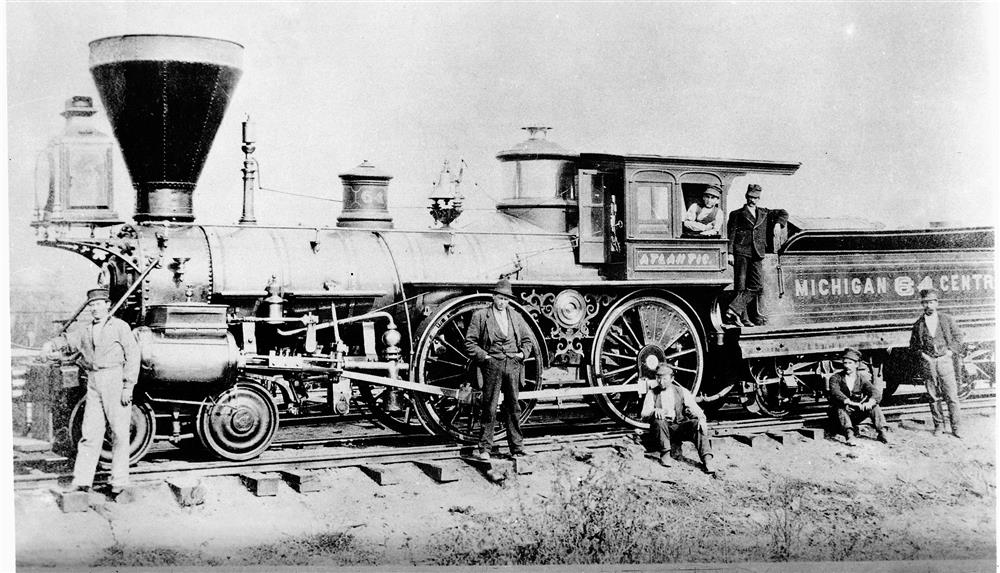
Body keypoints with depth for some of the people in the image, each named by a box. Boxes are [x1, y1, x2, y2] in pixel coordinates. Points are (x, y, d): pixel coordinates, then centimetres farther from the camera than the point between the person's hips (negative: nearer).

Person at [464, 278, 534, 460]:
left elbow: (527, 339, 23)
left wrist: (523, 353, 5)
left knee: (513, 407, 8)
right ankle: (485, 448, 2)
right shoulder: (480, 316, 2)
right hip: (492, 365, -4)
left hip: (513, 365, 4)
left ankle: (517, 447, 14)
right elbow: (470, 342, 0)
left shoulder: (515, 317, 15)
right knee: (489, 408, -3)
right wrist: (483, 356, -10)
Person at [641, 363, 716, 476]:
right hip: (661, 428, -1)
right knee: (659, 421, -34)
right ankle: (665, 454, -25)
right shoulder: (652, 393, 10)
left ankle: (707, 459, -34)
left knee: (697, 424, -27)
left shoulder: (682, 392, 11)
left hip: (678, 427, 1)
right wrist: (655, 411, -26)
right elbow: (644, 415, -2)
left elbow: (695, 408, 1)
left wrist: (701, 418, -22)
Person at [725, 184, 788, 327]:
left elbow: (783, 213, 33)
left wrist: (777, 224, 13)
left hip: (757, 253, 4)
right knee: (741, 286, -6)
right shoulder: (737, 214, 11)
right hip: (741, 252, -3)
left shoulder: (764, 213, 22)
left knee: (757, 286, -11)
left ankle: (734, 309, -12)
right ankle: (743, 317, -8)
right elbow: (731, 234, 5)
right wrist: (730, 252, -6)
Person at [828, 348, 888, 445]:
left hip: (857, 414, 2)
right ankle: (848, 434, -51)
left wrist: (870, 402, -37)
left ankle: (881, 432, -26)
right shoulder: (836, 378, -3)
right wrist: (850, 403, -42)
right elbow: (835, 392, -25)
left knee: (874, 405, -19)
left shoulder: (862, 379, 3)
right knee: (840, 406, -34)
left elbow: (876, 393, -13)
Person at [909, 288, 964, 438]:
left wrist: (951, 352, -3)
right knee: (933, 397, 4)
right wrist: (921, 354, 1)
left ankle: (957, 428, -1)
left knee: (952, 396, -5)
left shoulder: (947, 319, 6)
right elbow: (913, 344, 16)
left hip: (945, 360, -1)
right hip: (928, 363, 2)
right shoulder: (918, 324, 8)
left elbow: (958, 337, 8)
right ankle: (938, 425, 14)